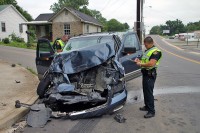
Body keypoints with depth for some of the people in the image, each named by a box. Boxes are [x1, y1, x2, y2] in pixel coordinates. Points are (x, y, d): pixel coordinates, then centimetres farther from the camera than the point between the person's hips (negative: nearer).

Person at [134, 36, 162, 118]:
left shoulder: (155, 52, -15)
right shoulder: (147, 51, 16)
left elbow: (151, 64, -27)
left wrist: (141, 64, -17)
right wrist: (139, 61, 5)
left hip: (150, 74, -10)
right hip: (145, 73, 10)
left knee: (149, 92, -7)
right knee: (145, 91, 18)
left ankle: (151, 111, 1)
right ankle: (147, 106, 33)